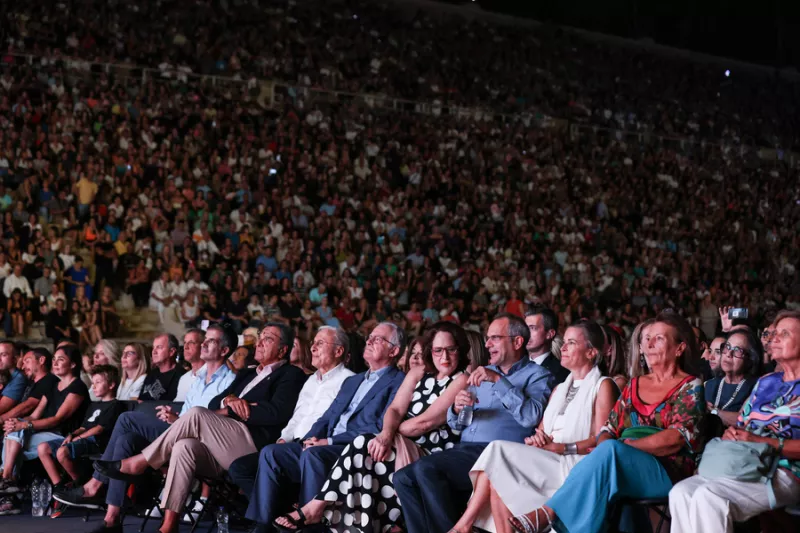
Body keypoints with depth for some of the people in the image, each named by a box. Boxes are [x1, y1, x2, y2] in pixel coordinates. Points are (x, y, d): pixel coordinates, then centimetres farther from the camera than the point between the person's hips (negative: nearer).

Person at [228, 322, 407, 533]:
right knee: (270, 452, -11)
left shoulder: (398, 382, 0)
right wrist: (311, 438, -1)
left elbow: (380, 429, -13)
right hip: (324, 447, 8)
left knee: (312, 454, -35)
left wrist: (330, 441, -15)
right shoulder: (352, 381, 27)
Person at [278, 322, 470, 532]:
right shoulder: (419, 372, 15)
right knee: (364, 446, -25)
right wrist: (386, 434, -18)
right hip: (401, 447, 6)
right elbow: (395, 409, 3)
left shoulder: (461, 381, -5)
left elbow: (426, 422, -13)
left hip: (429, 457, -5)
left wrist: (387, 434, -5)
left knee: (364, 444, -25)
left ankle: (316, 507, -19)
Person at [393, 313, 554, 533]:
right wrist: (457, 409, -2)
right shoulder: (484, 372, 24)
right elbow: (455, 424, 22)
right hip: (463, 449, 8)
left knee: (426, 469, -27)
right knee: (404, 478, -12)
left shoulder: (536, 375, 3)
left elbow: (531, 417, -18)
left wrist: (498, 381, -18)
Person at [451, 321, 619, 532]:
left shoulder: (603, 386, 3)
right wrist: (536, 440, -3)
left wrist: (561, 448, -17)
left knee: (499, 450, -22)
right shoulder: (559, 388, 26)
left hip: (573, 465, -6)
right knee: (497, 475, -23)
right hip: (545, 462, 6)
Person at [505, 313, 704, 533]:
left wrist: (621, 445, -17)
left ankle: (546, 513, -39)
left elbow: (675, 439, -11)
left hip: (667, 473, -5)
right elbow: (609, 429, 15)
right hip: (619, 467, 5)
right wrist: (601, 449, -10)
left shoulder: (690, 388, 3)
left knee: (610, 450, -35)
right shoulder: (635, 384, 21)